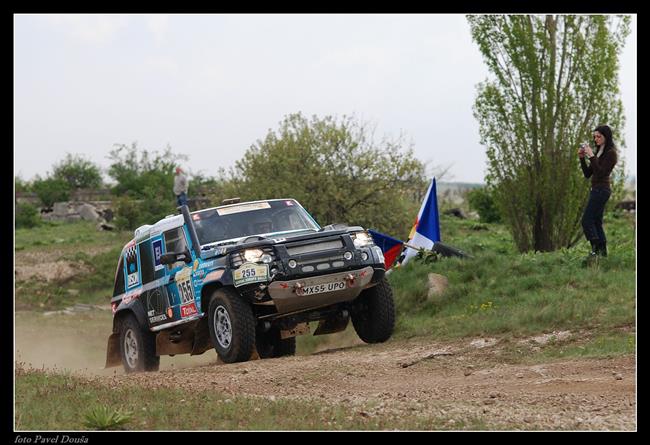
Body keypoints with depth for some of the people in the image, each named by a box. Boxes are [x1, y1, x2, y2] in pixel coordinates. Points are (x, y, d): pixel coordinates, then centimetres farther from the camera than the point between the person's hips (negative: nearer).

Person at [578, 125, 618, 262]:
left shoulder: (610, 153, -10)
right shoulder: (598, 152, 16)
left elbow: (601, 172, -20)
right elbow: (588, 174, 16)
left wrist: (592, 156, -22)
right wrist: (582, 158, 4)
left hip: (602, 189, -10)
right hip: (596, 189, 10)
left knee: (587, 220, -14)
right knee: (596, 222, 11)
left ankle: (596, 250, -17)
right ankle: (602, 251, 13)